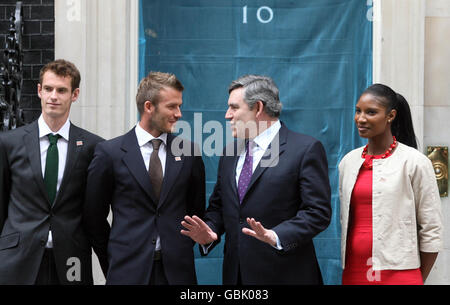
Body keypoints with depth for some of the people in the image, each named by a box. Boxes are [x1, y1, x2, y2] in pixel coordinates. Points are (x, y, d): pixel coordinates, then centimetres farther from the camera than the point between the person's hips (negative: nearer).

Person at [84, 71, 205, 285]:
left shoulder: (188, 151, 4)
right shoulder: (110, 153, -2)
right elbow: (94, 216, 4)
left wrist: (181, 250, 9)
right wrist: (113, 263, 6)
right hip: (129, 272, -2)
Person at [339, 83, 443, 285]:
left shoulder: (415, 162, -5)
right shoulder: (348, 161, 9)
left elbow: (431, 230, -3)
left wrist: (419, 280, -1)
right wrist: (348, 270, 12)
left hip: (397, 274, -4)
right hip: (353, 273, 4)